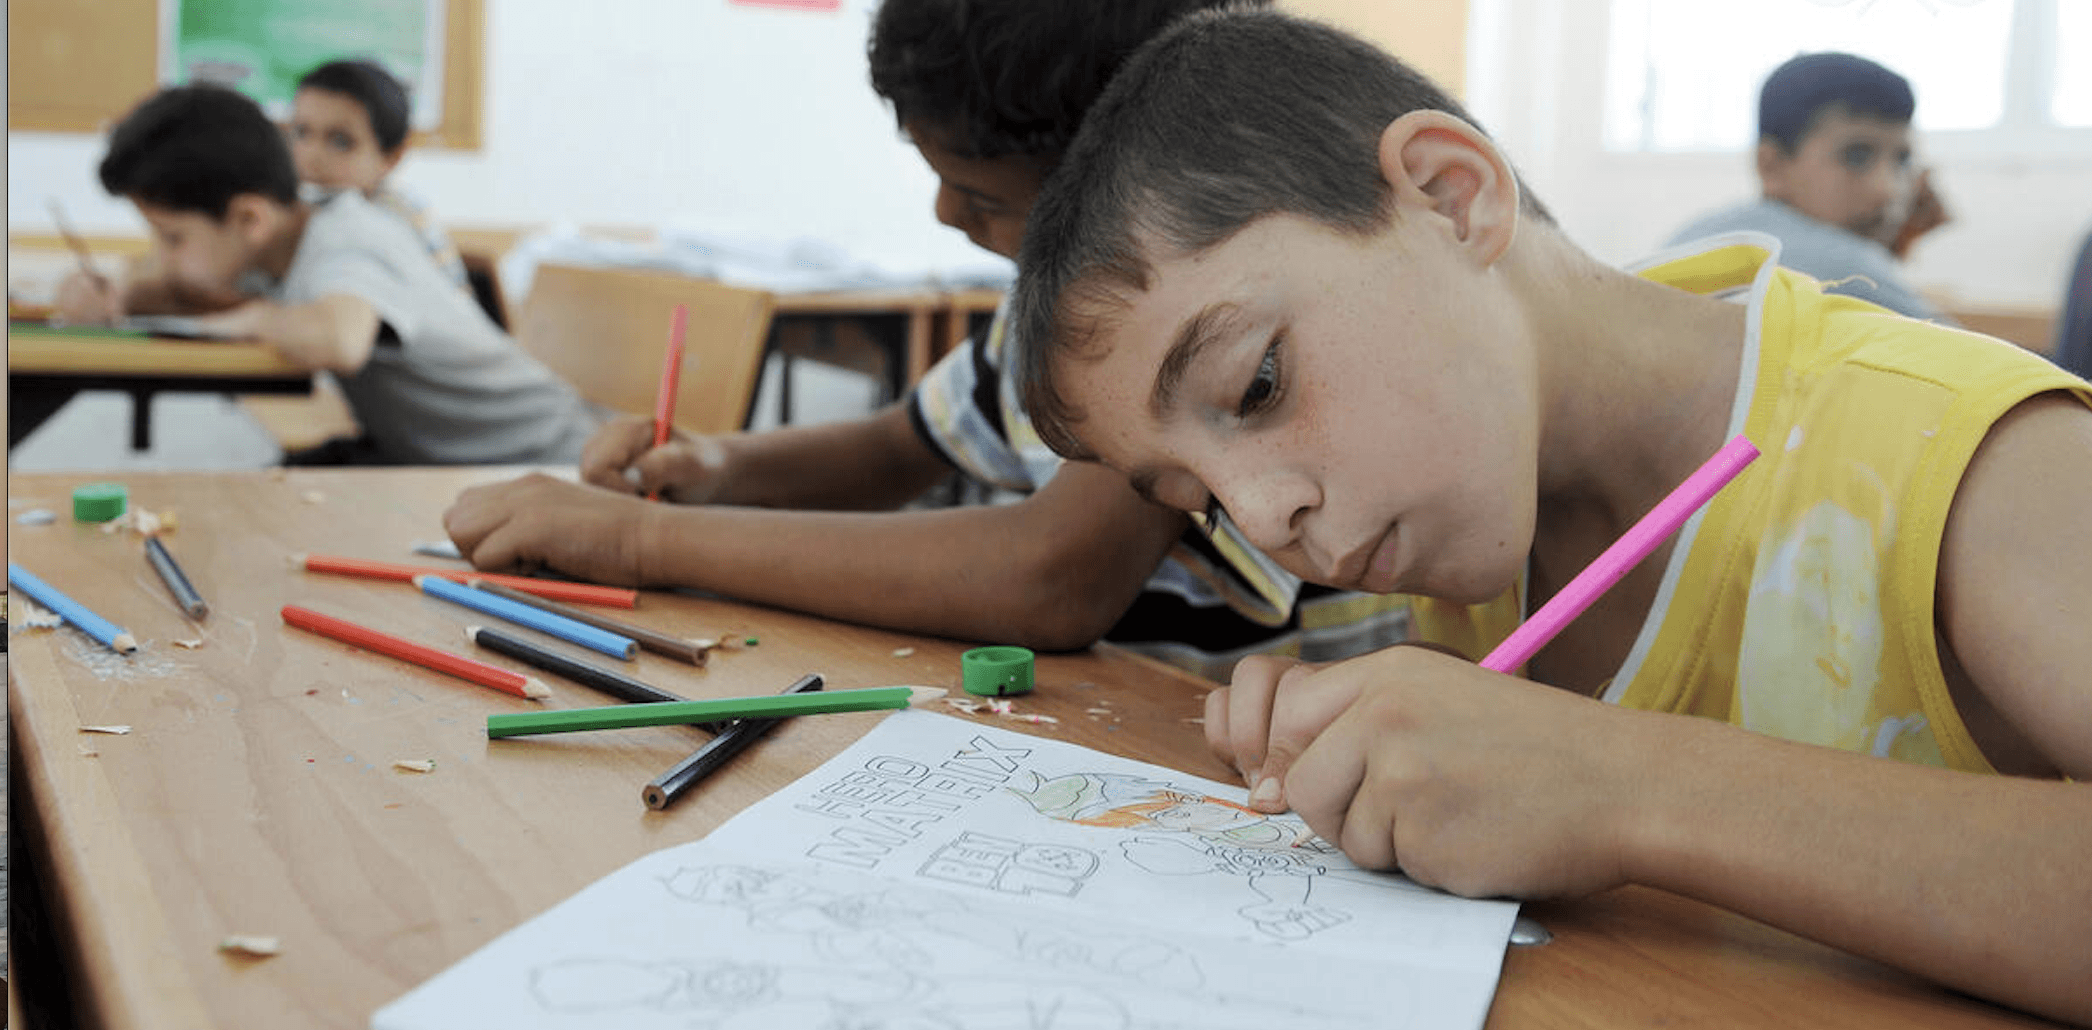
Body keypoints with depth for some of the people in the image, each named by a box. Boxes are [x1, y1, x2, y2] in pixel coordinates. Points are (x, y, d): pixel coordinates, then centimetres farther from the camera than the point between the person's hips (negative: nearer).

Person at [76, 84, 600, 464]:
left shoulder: (342, 247, -24)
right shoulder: (287, 237, 1)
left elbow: (339, 340, -48)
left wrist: (256, 316, -26)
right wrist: (130, 297, -1)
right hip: (427, 455, 9)